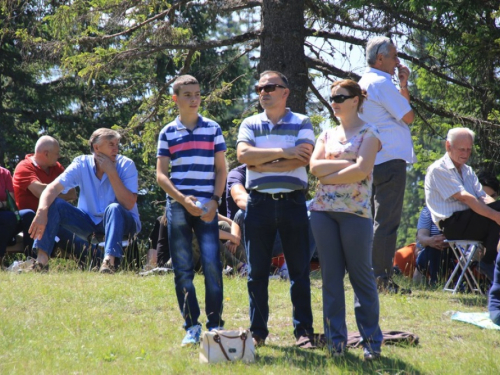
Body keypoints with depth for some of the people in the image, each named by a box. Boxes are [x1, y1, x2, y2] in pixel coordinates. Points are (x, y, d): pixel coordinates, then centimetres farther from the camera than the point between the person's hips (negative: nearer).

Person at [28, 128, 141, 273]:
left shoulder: (126, 165, -14)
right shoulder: (82, 164, -9)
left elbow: (129, 204, -26)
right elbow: (52, 188, -21)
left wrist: (111, 172, -27)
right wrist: (42, 211, -41)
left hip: (120, 222, -2)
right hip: (89, 222, 2)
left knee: (114, 208, -35)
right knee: (53, 203, -18)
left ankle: (109, 261, -49)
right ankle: (41, 260, -27)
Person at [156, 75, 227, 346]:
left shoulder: (213, 129, 8)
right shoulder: (168, 133, 8)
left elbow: (221, 169, 9)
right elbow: (161, 174, 5)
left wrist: (214, 201, -5)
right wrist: (182, 199, -11)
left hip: (207, 206, -1)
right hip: (177, 205, 1)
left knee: (212, 264, -10)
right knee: (182, 269, 0)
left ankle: (215, 324, -3)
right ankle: (191, 326, 5)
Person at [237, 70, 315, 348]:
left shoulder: (301, 123, 6)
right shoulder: (250, 124, 11)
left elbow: (303, 158, -11)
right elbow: (243, 154, -8)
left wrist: (262, 163, -9)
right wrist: (283, 152, -12)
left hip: (292, 202, -1)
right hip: (259, 202, 2)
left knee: (299, 270, 0)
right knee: (257, 271, 3)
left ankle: (303, 331, 5)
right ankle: (257, 332, 9)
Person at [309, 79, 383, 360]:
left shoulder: (368, 133, 0)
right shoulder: (328, 134, 15)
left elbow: (361, 171, -14)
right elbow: (315, 166, 0)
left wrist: (329, 176, -6)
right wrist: (346, 162, -10)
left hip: (355, 210, -5)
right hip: (323, 209, 5)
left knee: (361, 275, -2)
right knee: (331, 276, 5)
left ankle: (371, 340, 3)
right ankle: (336, 338, 10)